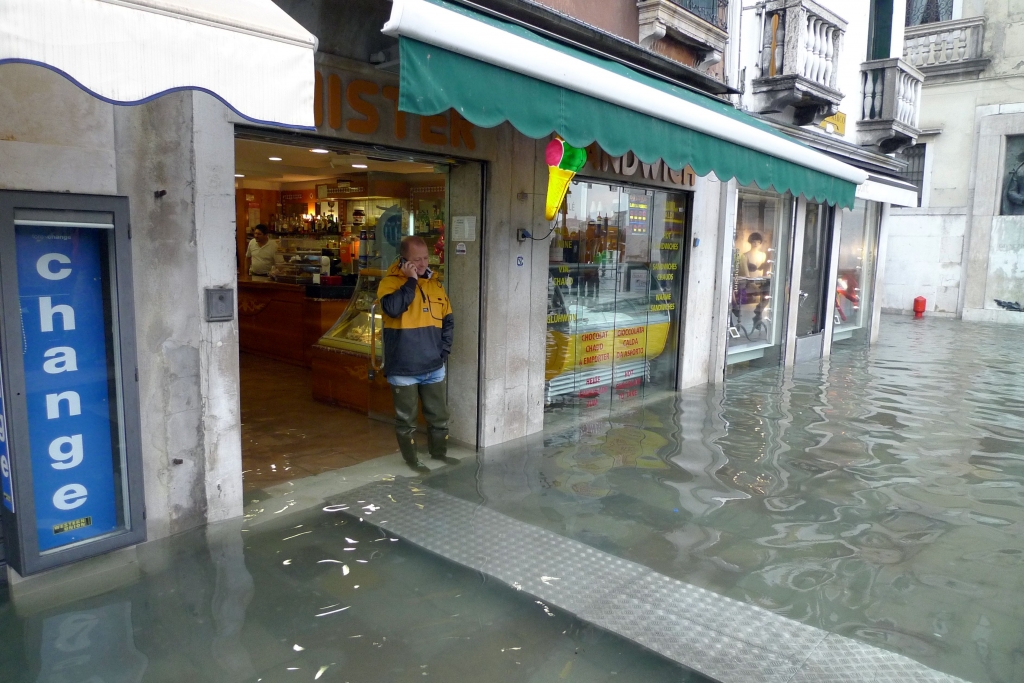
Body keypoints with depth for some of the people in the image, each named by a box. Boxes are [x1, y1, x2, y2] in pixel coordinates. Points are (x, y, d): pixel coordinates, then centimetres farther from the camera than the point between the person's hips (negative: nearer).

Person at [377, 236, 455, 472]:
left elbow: (448, 321, 14)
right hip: (403, 369, -5)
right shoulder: (390, 282, -9)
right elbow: (393, 309, -30)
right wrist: (411, 280, -23)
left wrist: (444, 350, 5)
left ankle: (439, 451, 37)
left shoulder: (435, 284, 7)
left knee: (439, 414, 17)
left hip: (433, 367, 5)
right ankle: (411, 458, 27)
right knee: (406, 418, 9)